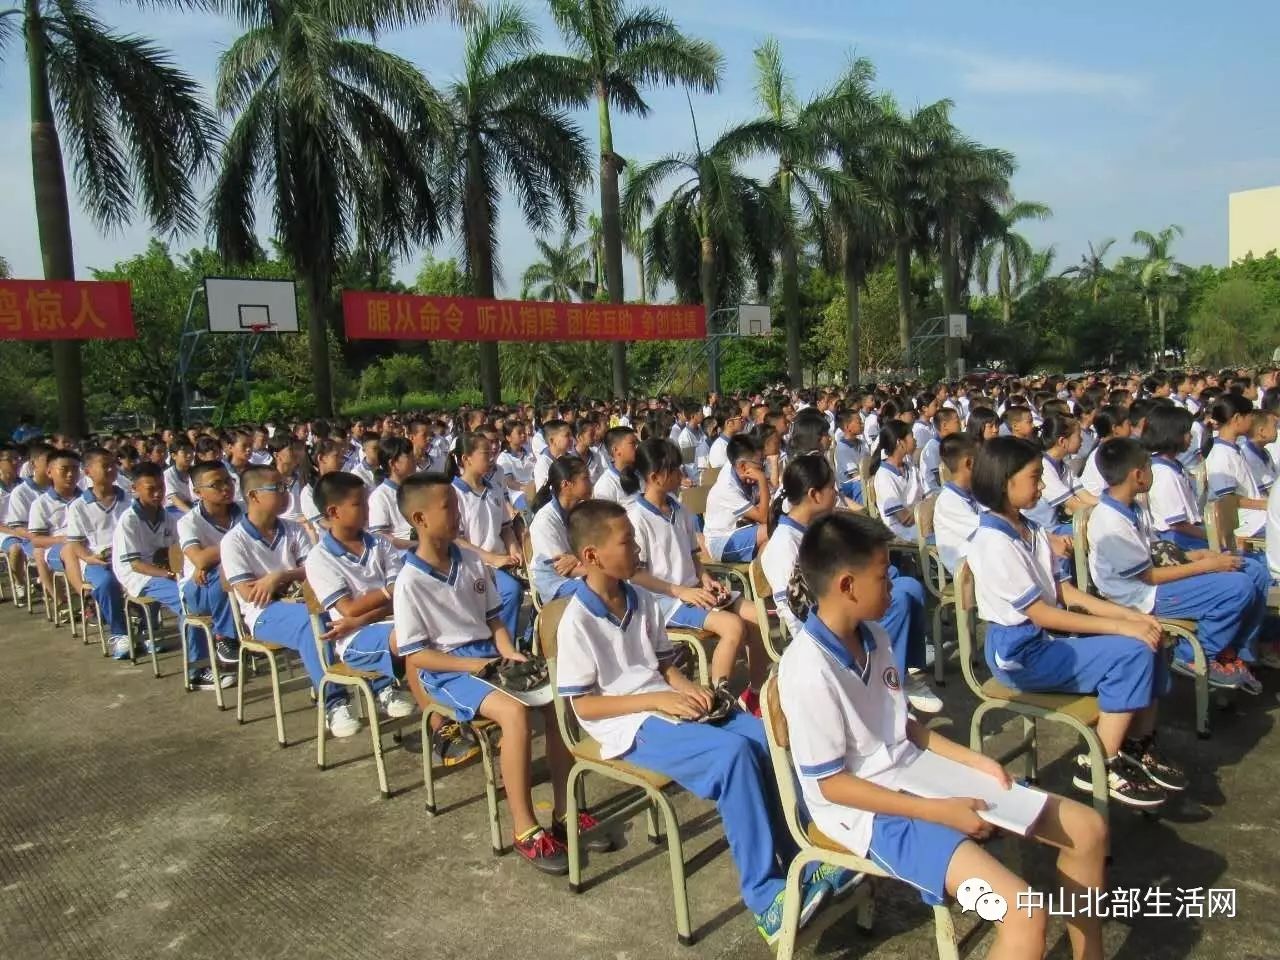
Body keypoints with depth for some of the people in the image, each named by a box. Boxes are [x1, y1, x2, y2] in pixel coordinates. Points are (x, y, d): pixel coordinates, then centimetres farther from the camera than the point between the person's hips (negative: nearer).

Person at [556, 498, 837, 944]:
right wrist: (656, 699, -19)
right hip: (629, 725, -7)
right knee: (734, 752, -29)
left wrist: (687, 687, -6)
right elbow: (583, 706, -13)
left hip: (668, 706, 7)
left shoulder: (642, 601, 8)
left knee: (767, 737, -14)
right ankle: (765, 898, -20)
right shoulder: (578, 621, -13)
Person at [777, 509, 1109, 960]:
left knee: (1087, 827, 9)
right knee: (1024, 914, -25)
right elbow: (830, 783, -20)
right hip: (872, 812, -9)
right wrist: (936, 812, -20)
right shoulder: (809, 671, -25)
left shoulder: (871, 636, 1)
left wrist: (974, 760, 2)